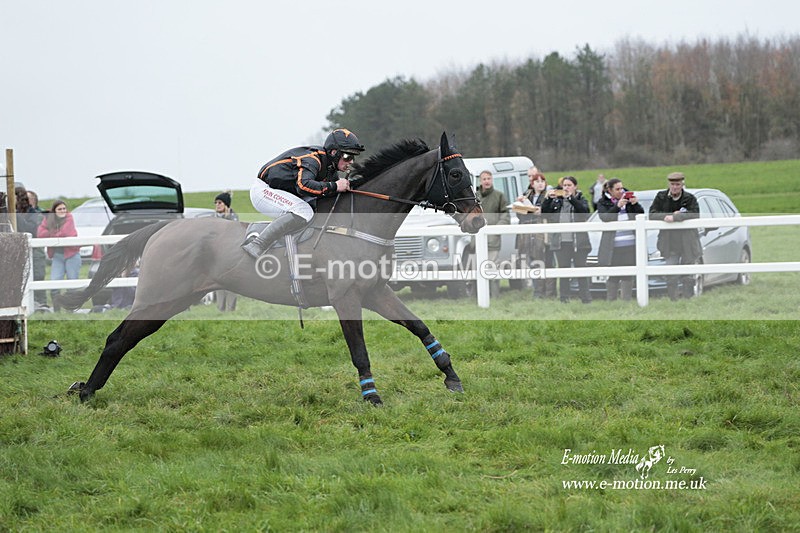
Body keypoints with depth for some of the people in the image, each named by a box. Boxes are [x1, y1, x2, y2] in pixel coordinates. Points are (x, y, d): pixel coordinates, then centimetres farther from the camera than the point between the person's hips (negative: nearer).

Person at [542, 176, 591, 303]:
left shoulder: (580, 199, 6)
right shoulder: (556, 201, 12)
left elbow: (585, 210, -15)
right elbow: (544, 212, 4)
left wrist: (570, 198, -20)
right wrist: (548, 199, -10)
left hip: (578, 241, -2)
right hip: (561, 242, 2)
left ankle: (585, 298, 4)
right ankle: (564, 299, 9)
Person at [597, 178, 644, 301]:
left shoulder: (628, 198, 13)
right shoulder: (603, 202, 6)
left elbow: (641, 214, 11)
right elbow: (605, 217, -10)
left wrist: (635, 204, -8)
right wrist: (617, 206, -19)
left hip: (630, 244, 3)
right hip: (613, 245, -3)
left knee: (628, 276, 3)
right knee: (613, 276, -3)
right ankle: (610, 302, 3)